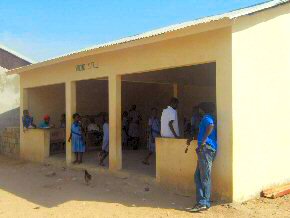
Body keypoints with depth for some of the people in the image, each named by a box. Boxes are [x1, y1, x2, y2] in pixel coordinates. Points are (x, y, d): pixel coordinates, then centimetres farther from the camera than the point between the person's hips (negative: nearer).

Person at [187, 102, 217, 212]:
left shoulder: (206, 117, -2)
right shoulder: (211, 118, 27)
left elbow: (211, 126, -26)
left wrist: (203, 141, -24)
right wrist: (192, 139, 45)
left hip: (206, 148, -9)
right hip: (205, 149, 9)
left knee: (204, 177, -10)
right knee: (198, 176, 8)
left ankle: (203, 203, -9)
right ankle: (202, 202, 8)